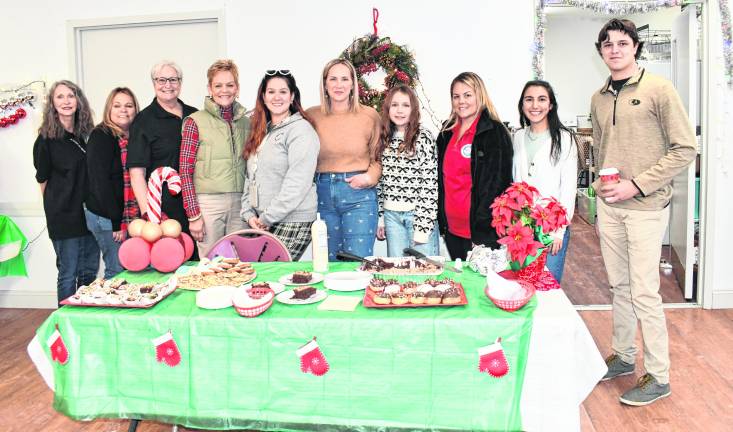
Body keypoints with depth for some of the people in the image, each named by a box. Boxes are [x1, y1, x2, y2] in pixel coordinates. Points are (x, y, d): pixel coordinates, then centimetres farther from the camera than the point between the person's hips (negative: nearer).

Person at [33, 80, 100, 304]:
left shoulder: (86, 134, 8)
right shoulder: (46, 139, -6)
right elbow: (43, 180, 1)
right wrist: (58, 204, 5)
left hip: (89, 211, 5)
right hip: (64, 216, -5)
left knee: (90, 272, 13)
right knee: (68, 274, 3)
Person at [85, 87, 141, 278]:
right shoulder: (100, 137, -9)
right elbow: (100, 182, -15)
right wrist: (116, 222, -17)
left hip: (131, 217, 6)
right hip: (106, 218, -6)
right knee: (117, 271, -1)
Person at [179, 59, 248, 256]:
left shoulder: (246, 122, 11)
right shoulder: (196, 121, -1)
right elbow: (185, 171, -4)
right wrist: (193, 215, -10)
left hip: (240, 203, 4)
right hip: (208, 203, -4)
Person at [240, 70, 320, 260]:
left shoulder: (301, 130, -6)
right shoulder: (261, 133, 18)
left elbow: (297, 183, -15)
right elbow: (250, 177, 17)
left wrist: (268, 217, -13)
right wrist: (249, 214, 4)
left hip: (292, 221, -7)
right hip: (261, 223, 7)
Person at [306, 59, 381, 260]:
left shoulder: (370, 115, 2)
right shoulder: (312, 115, 5)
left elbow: (377, 157, 9)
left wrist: (370, 176, -9)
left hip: (359, 194, -2)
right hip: (323, 194, 2)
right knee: (329, 264, 12)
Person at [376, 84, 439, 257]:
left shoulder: (424, 137, -7)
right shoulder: (384, 139, 9)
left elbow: (430, 184, -10)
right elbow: (380, 181, 13)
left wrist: (423, 226, -14)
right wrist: (380, 217, 9)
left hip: (418, 212, -4)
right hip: (392, 215, 5)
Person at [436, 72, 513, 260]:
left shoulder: (495, 132, -8)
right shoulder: (447, 132, 11)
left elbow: (497, 183, -12)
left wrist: (481, 228, -18)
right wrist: (440, 220, 10)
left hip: (481, 231, -6)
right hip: (452, 229, 6)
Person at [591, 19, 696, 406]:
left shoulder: (658, 89, -7)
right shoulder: (599, 98, 10)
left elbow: (686, 149, -10)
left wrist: (636, 185, -15)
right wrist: (602, 182, 7)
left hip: (645, 206, -5)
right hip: (609, 206, 6)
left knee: (643, 291, -4)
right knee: (619, 286, 14)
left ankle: (658, 376, 11)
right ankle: (623, 356, 29)